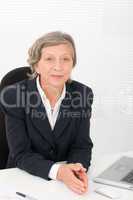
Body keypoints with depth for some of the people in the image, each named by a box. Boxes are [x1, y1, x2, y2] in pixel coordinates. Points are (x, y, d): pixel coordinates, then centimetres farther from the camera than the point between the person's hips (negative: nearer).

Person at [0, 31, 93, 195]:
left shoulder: (83, 93, -5)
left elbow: (82, 145, -3)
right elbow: (21, 154, -13)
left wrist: (77, 170, -24)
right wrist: (57, 171, -28)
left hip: (69, 180, 2)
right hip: (26, 178, -2)